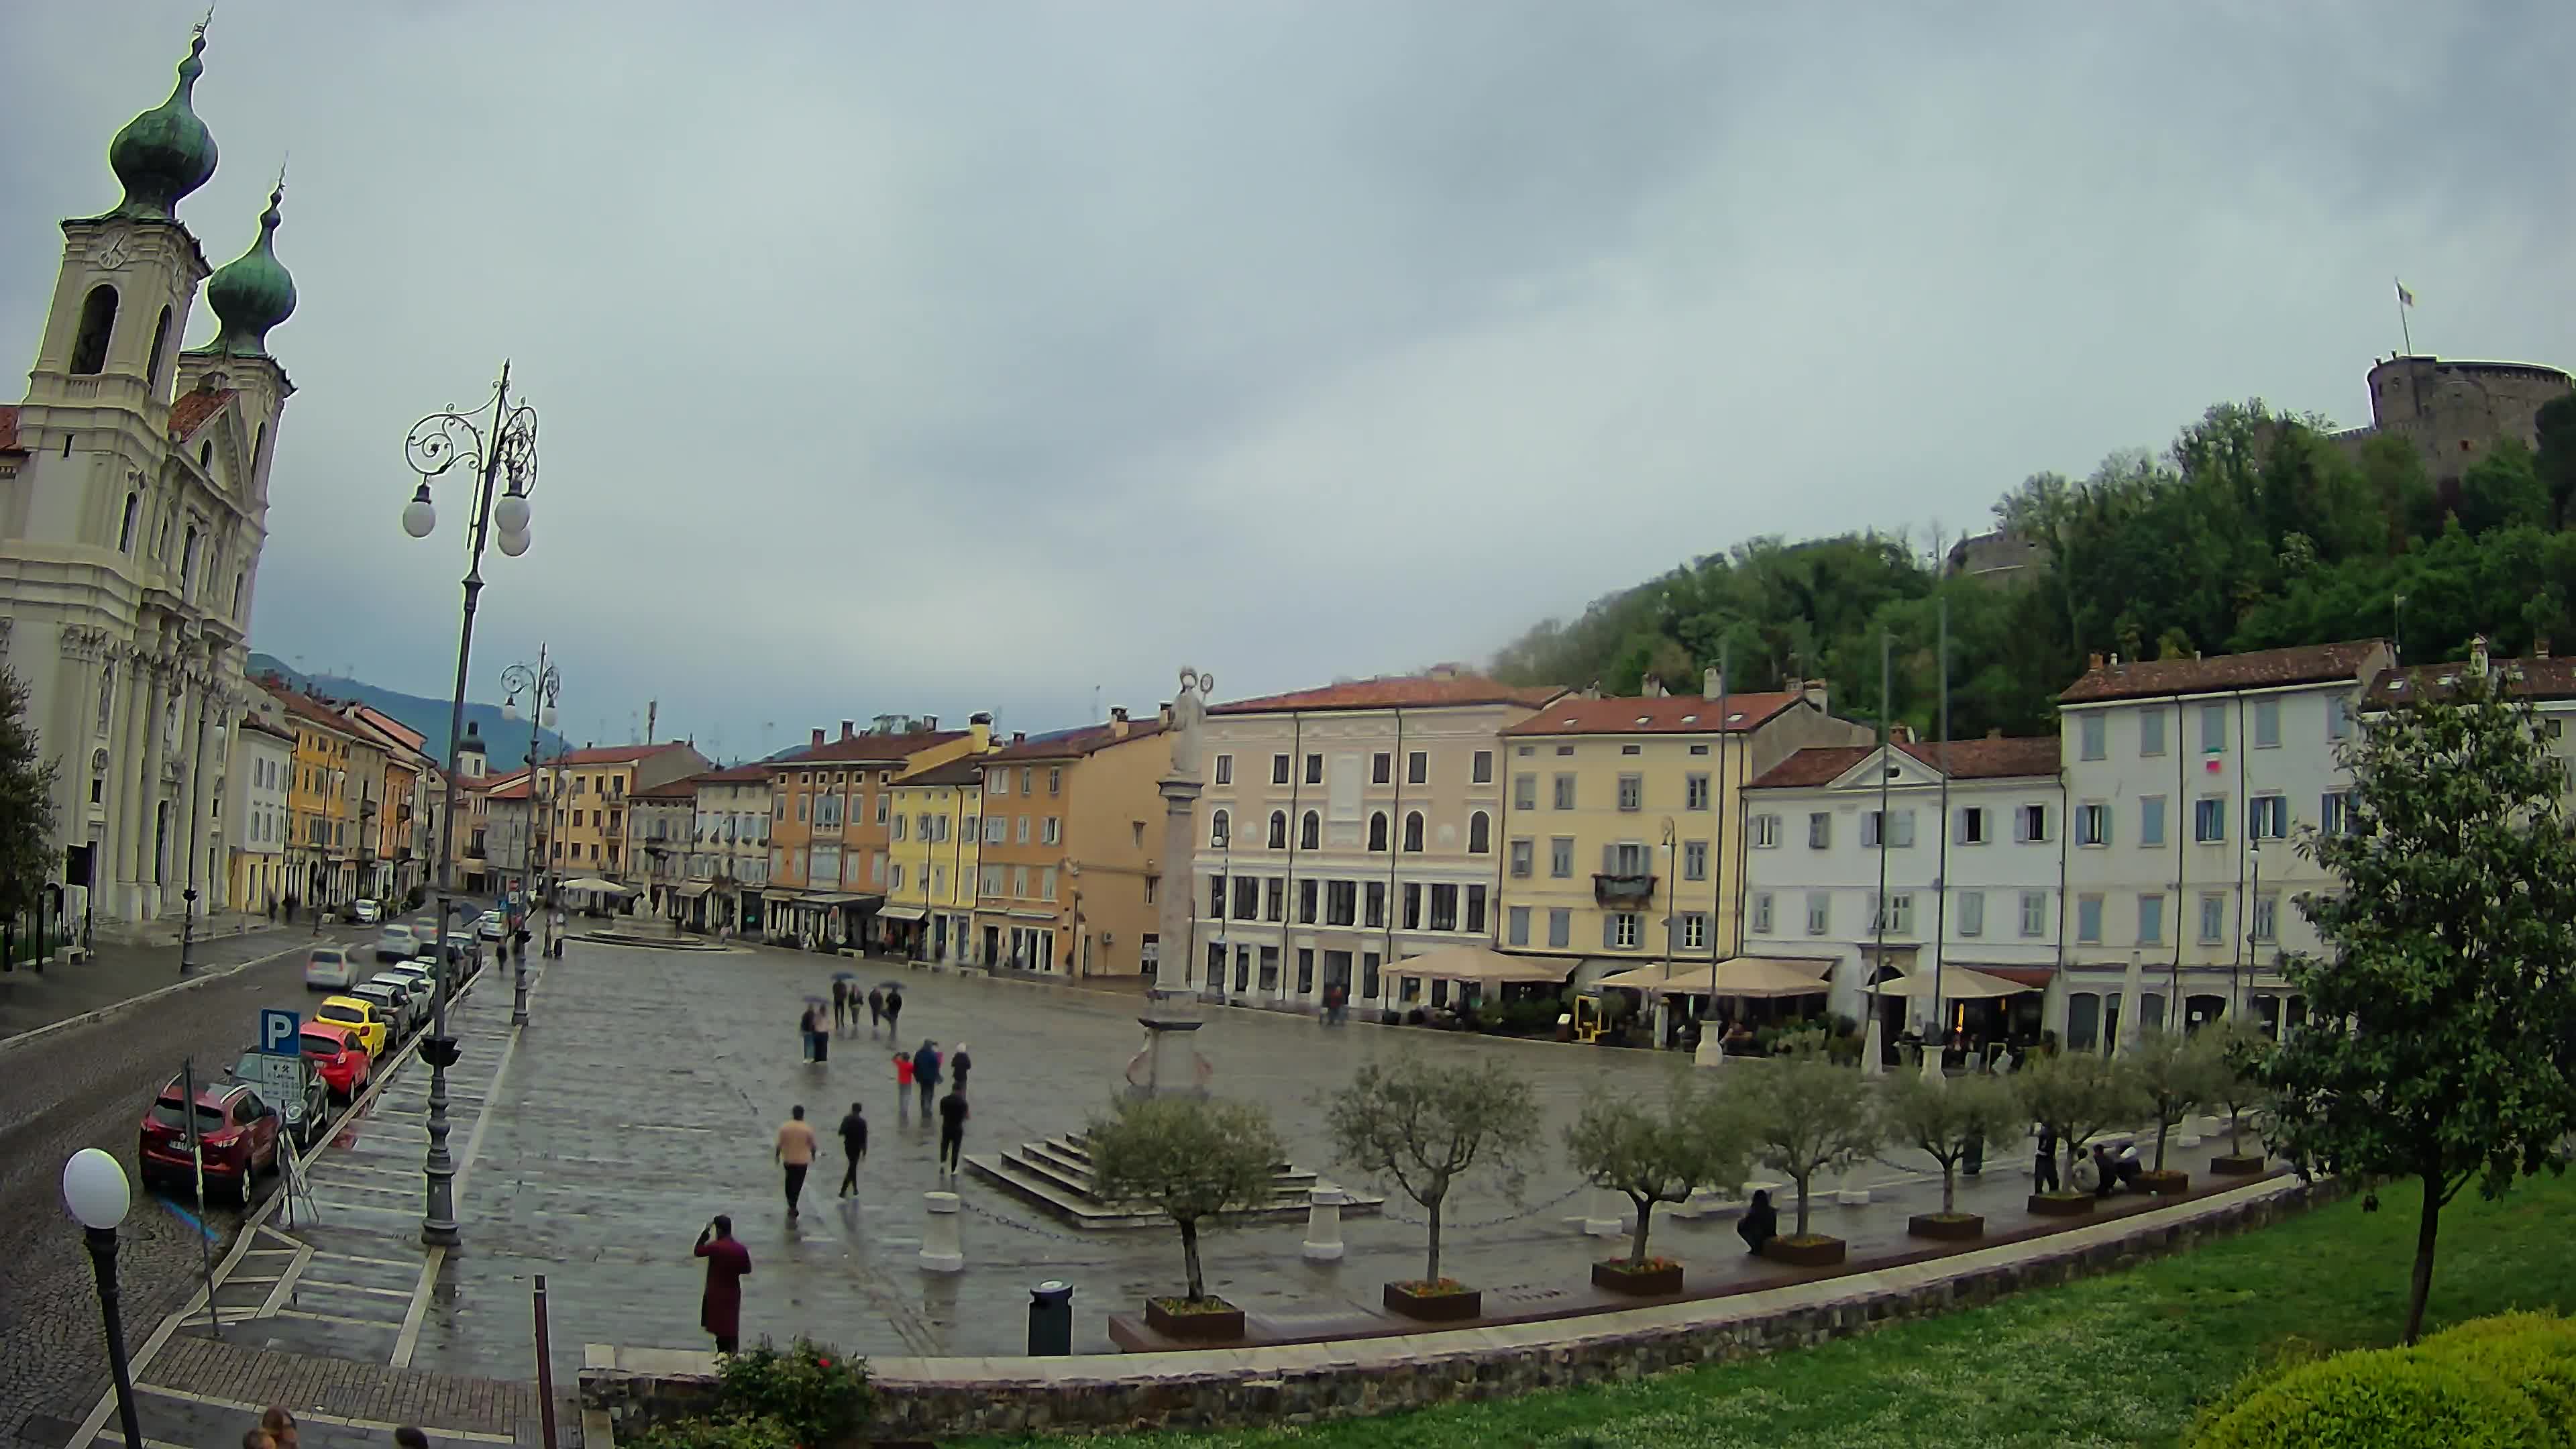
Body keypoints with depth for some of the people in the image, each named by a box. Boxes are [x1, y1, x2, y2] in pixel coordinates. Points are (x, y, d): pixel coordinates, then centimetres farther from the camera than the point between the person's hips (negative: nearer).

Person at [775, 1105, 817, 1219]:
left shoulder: (784, 1127, -10)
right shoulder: (807, 1129, -12)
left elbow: (779, 1144, -7)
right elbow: (812, 1145, -2)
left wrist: (777, 1156, 8)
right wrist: (813, 1155, 16)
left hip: (788, 1160, 2)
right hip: (802, 1161, -2)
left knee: (790, 1182, 22)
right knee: (798, 1184, 6)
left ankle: (791, 1206, 28)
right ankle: (792, 1208, 1)